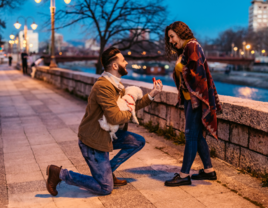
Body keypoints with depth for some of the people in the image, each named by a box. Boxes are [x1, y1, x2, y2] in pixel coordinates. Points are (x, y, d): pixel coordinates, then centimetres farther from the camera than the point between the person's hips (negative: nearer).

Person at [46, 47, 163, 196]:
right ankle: (59, 173, 3)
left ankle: (108, 171, 15)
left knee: (139, 142, 10)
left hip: (107, 135, 10)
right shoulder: (103, 86, -26)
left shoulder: (117, 85, 7)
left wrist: (152, 94, 4)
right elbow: (115, 118, -30)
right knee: (105, 189, -3)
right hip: (93, 140, -10)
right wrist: (128, 114, -10)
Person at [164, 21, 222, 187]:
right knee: (197, 136, 13)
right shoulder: (184, 50, 18)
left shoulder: (192, 46, -10)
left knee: (191, 135, -5)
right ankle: (209, 170, 22)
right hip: (189, 98, 10)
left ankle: (184, 175, 1)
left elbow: (197, 72, -18)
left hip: (196, 98, -10)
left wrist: (195, 98, -21)